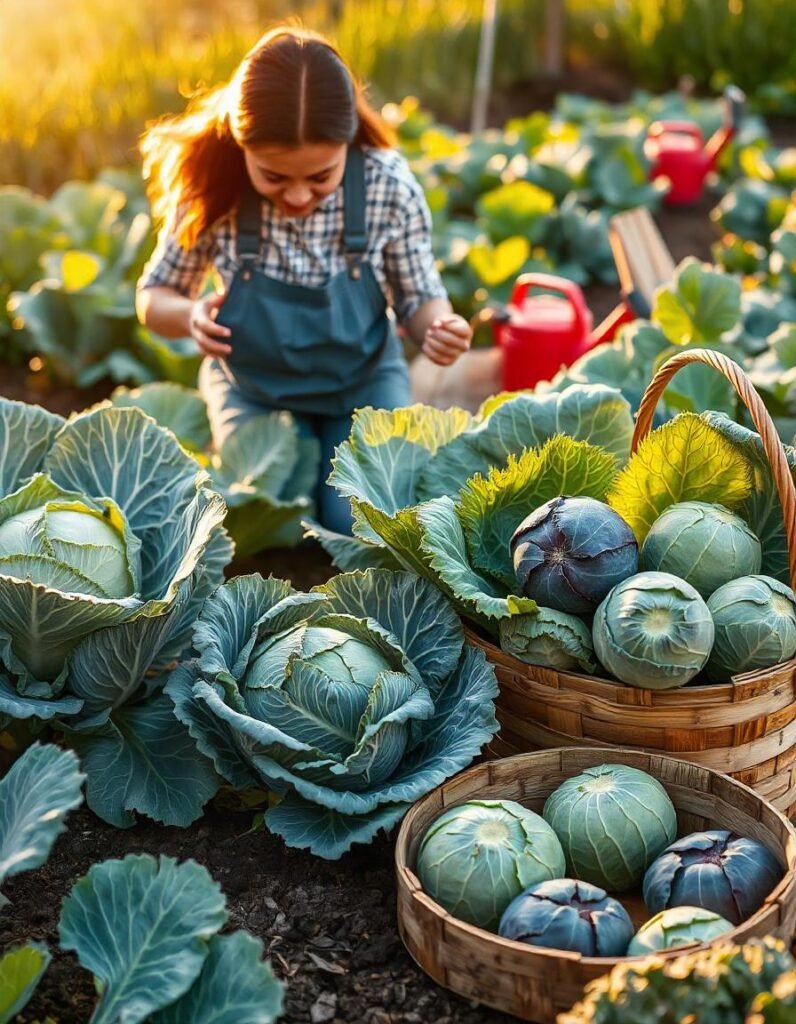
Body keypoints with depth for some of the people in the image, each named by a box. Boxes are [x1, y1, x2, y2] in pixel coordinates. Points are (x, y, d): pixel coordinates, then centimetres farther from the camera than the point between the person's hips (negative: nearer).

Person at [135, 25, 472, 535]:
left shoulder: (391, 186, -23)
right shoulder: (212, 190, -23)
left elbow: (420, 297, -9)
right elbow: (155, 296, -8)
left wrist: (440, 326, -33)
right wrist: (191, 316, -32)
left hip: (363, 384, 0)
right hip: (255, 388, 0)